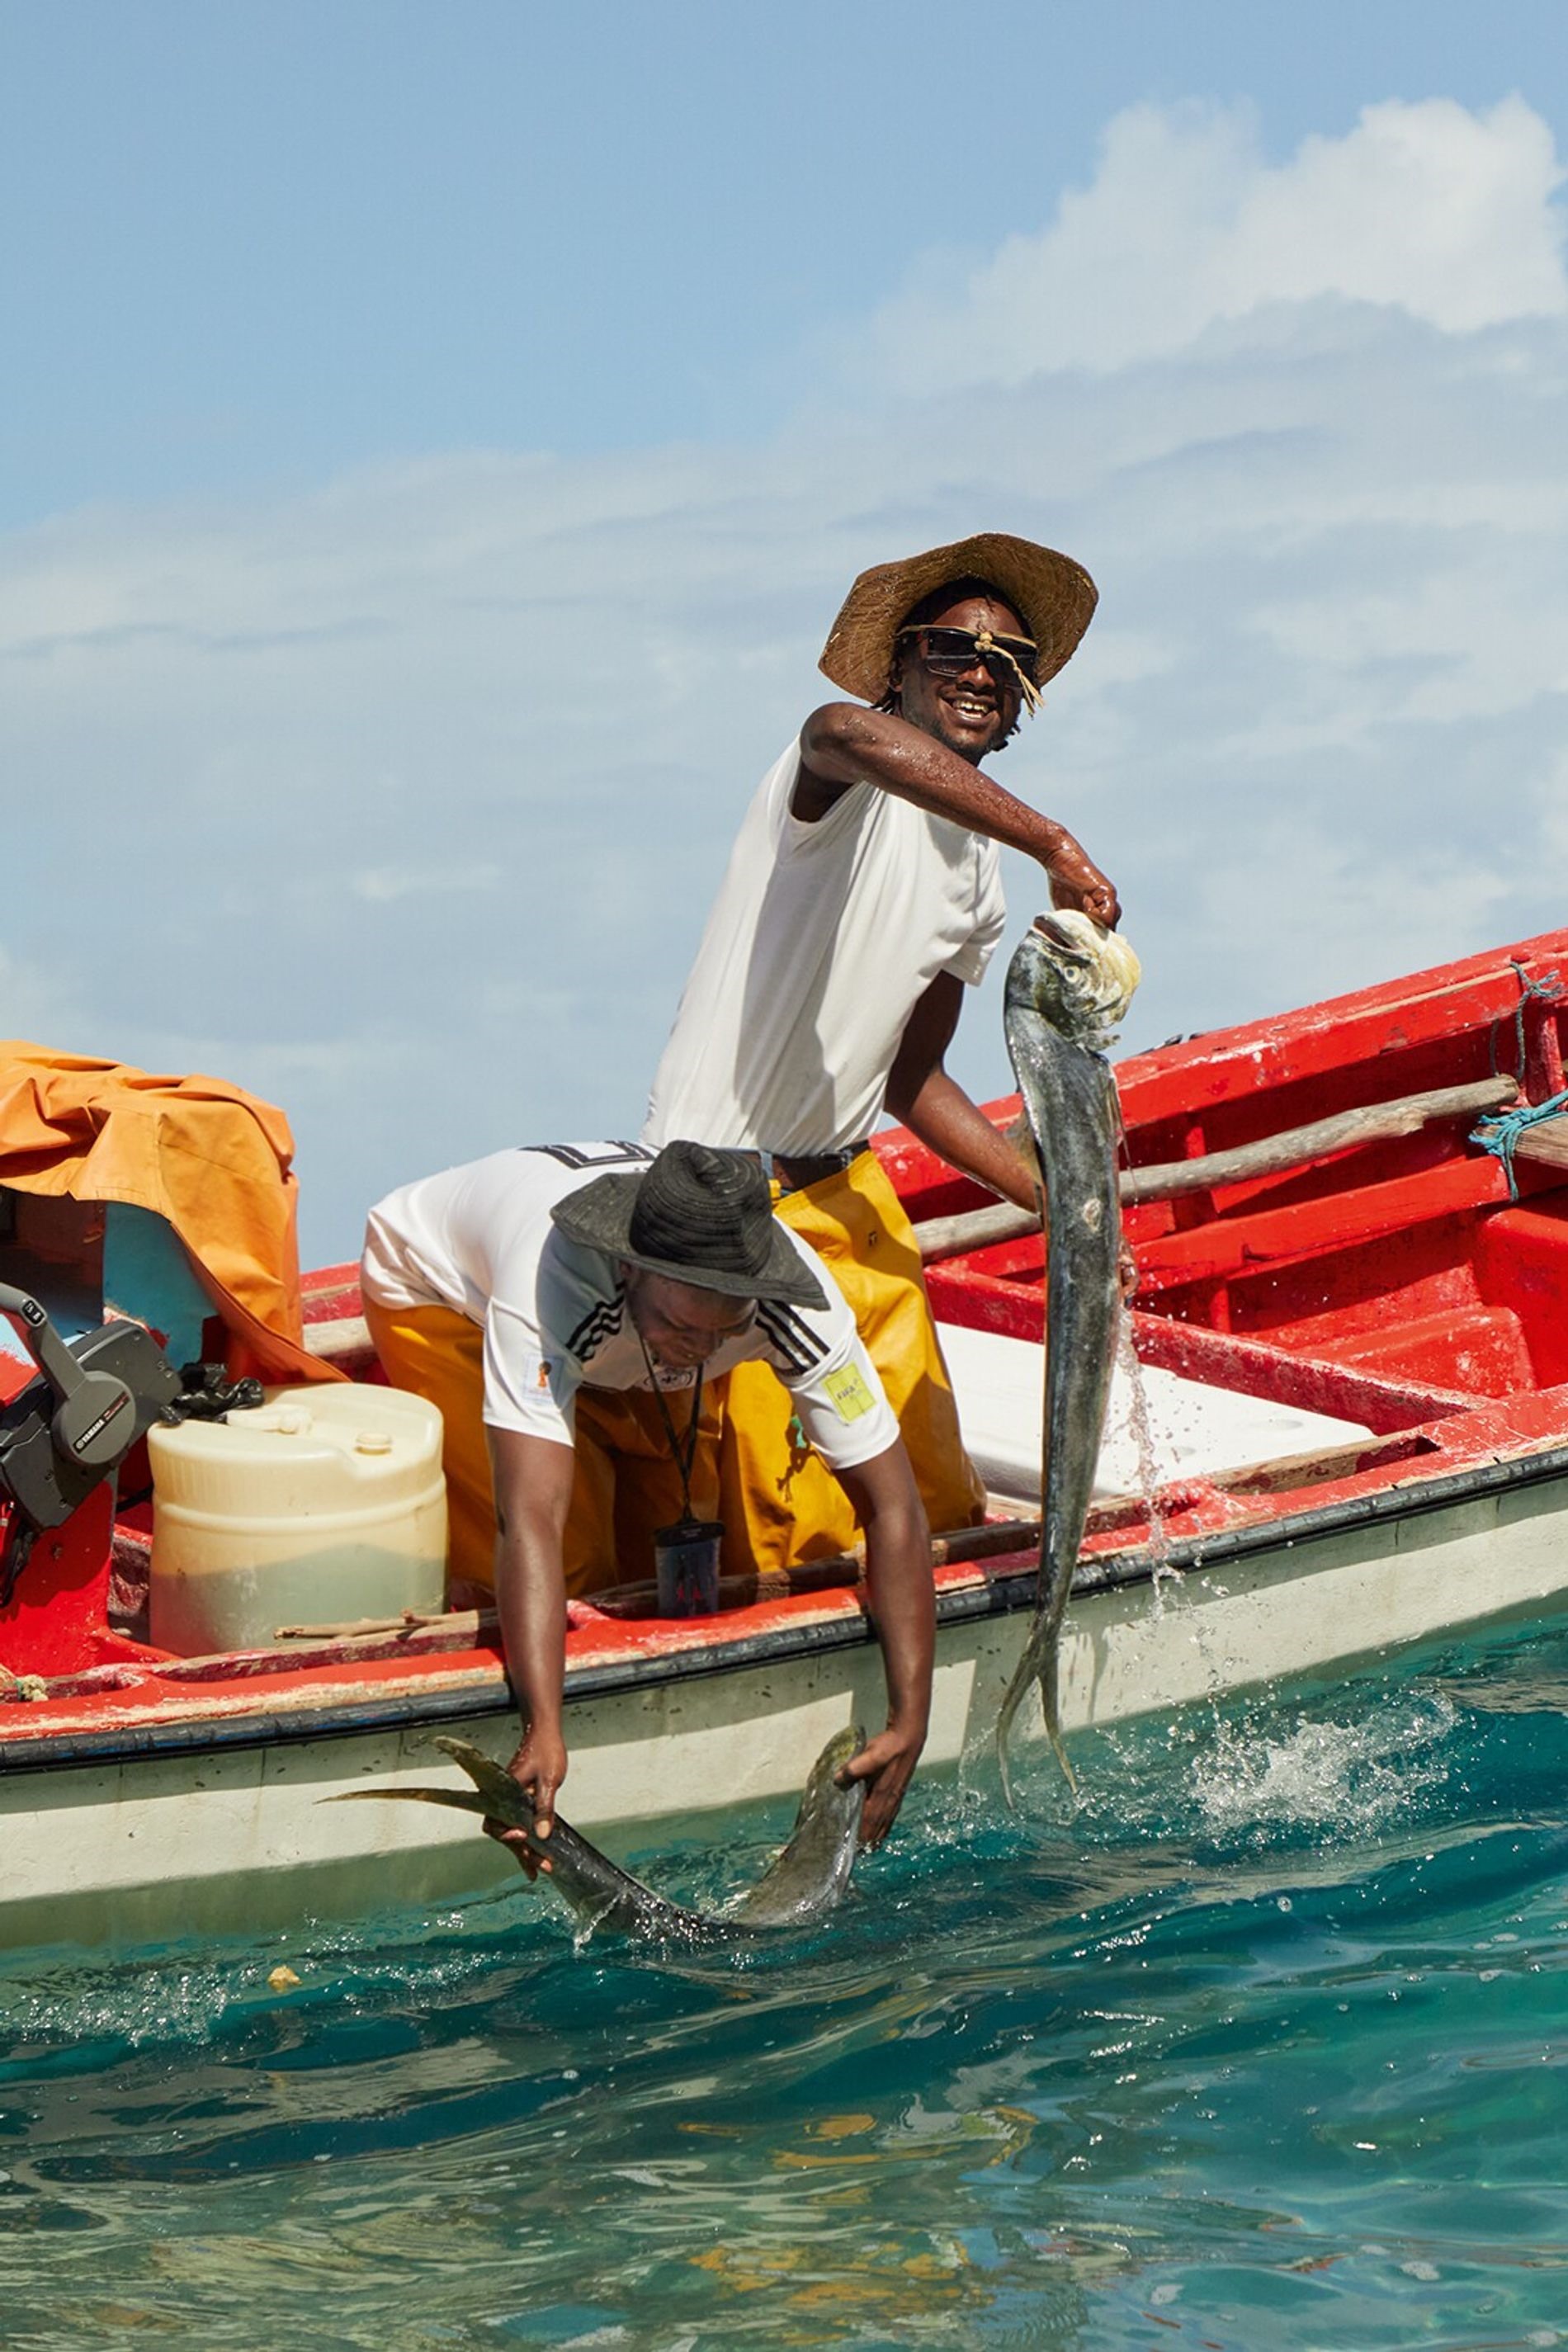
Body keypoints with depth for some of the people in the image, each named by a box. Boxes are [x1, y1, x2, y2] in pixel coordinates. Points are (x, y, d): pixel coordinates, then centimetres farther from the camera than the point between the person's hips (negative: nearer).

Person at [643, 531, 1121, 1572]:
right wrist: (1054, 845, -48)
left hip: (849, 1189, 8)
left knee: (929, 1490, 12)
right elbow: (846, 734, -42)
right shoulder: (845, 784, -14)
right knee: (797, 1533, -3)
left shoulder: (981, 879, 11)